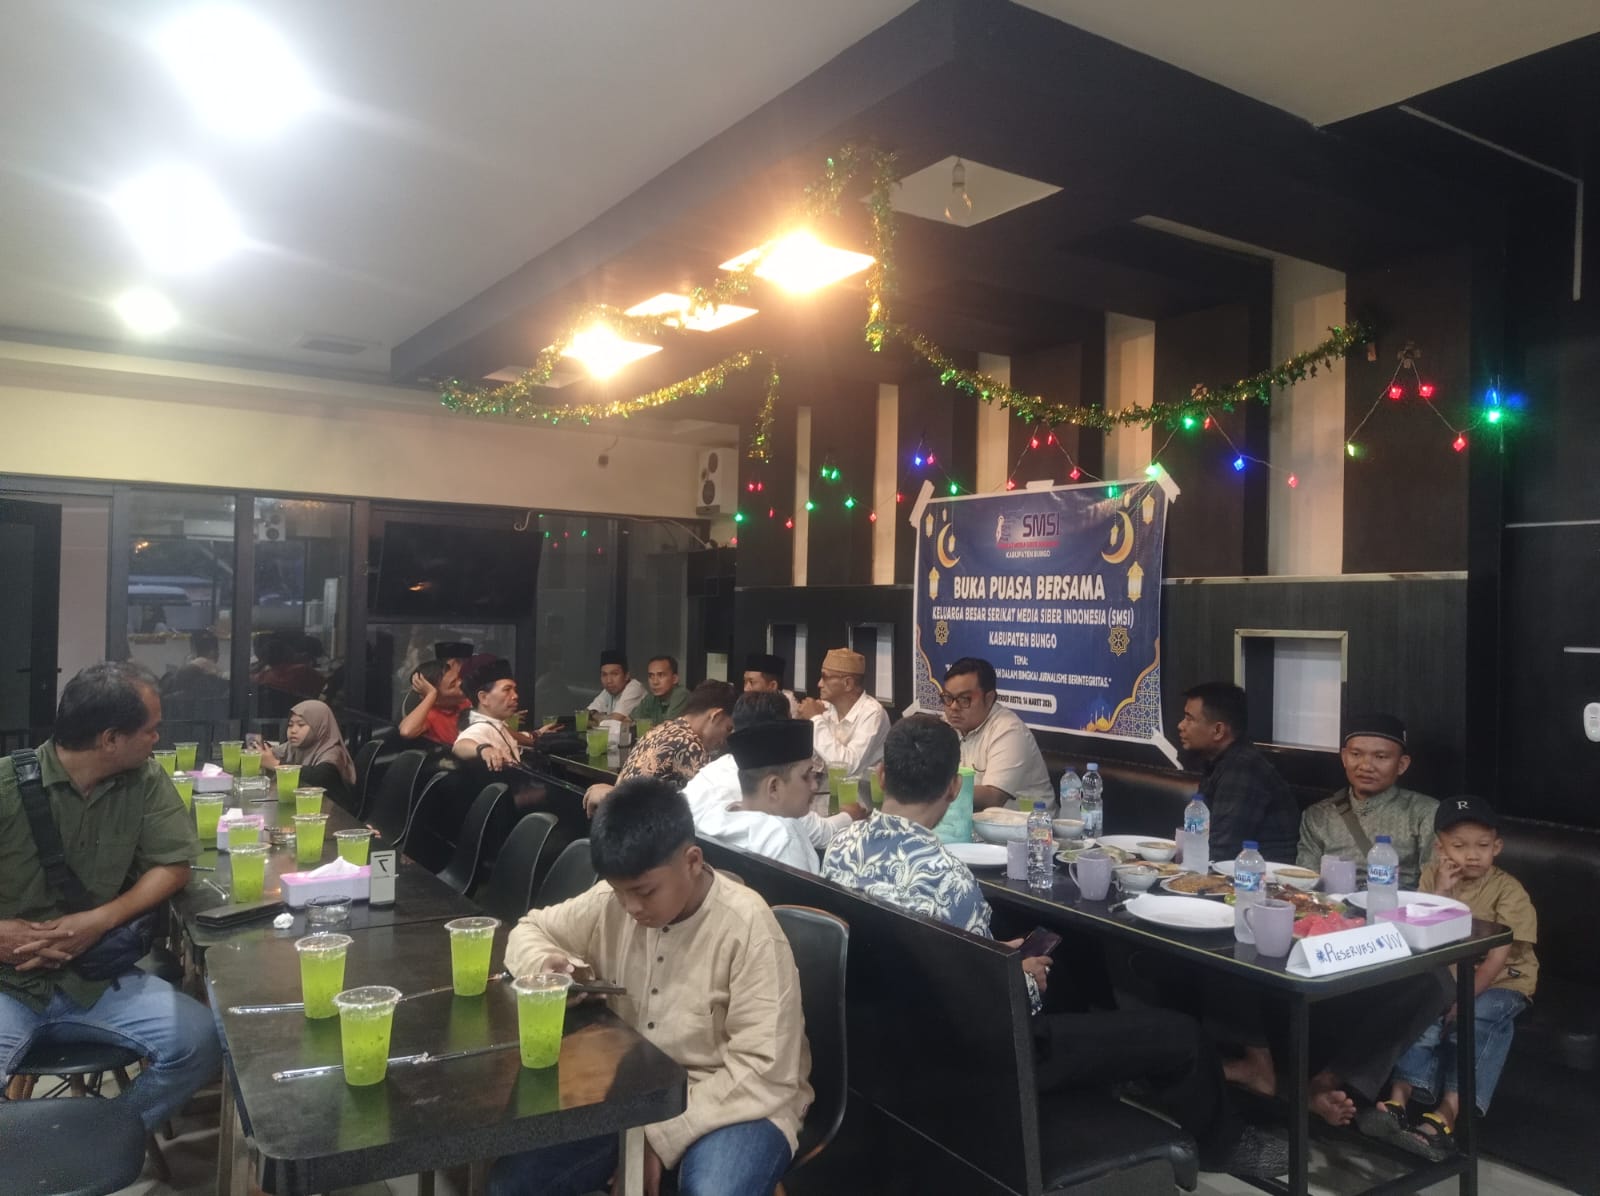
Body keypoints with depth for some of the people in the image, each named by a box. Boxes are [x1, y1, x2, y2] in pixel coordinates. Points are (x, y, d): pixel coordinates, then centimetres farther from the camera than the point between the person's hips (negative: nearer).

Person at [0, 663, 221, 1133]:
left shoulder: (145, 781, -3)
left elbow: (172, 865, -1)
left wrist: (100, 920, -16)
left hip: (95, 973, 3)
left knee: (198, 1041, -17)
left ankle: (98, 1150, 5)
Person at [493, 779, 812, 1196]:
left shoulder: (747, 927, -20)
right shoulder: (610, 903, -4)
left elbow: (763, 1071, -20)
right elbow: (529, 930, 14)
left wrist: (662, 1135, -23)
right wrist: (545, 964, -10)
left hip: (732, 1104, -5)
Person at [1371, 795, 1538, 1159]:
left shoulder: (1509, 891, -11)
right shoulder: (1432, 878, 0)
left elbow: (1498, 957, -18)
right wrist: (1442, 893, -19)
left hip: (1500, 983, -4)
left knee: (1477, 1020, -31)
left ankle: (1445, 1118, -38)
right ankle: (1398, 1101, -31)